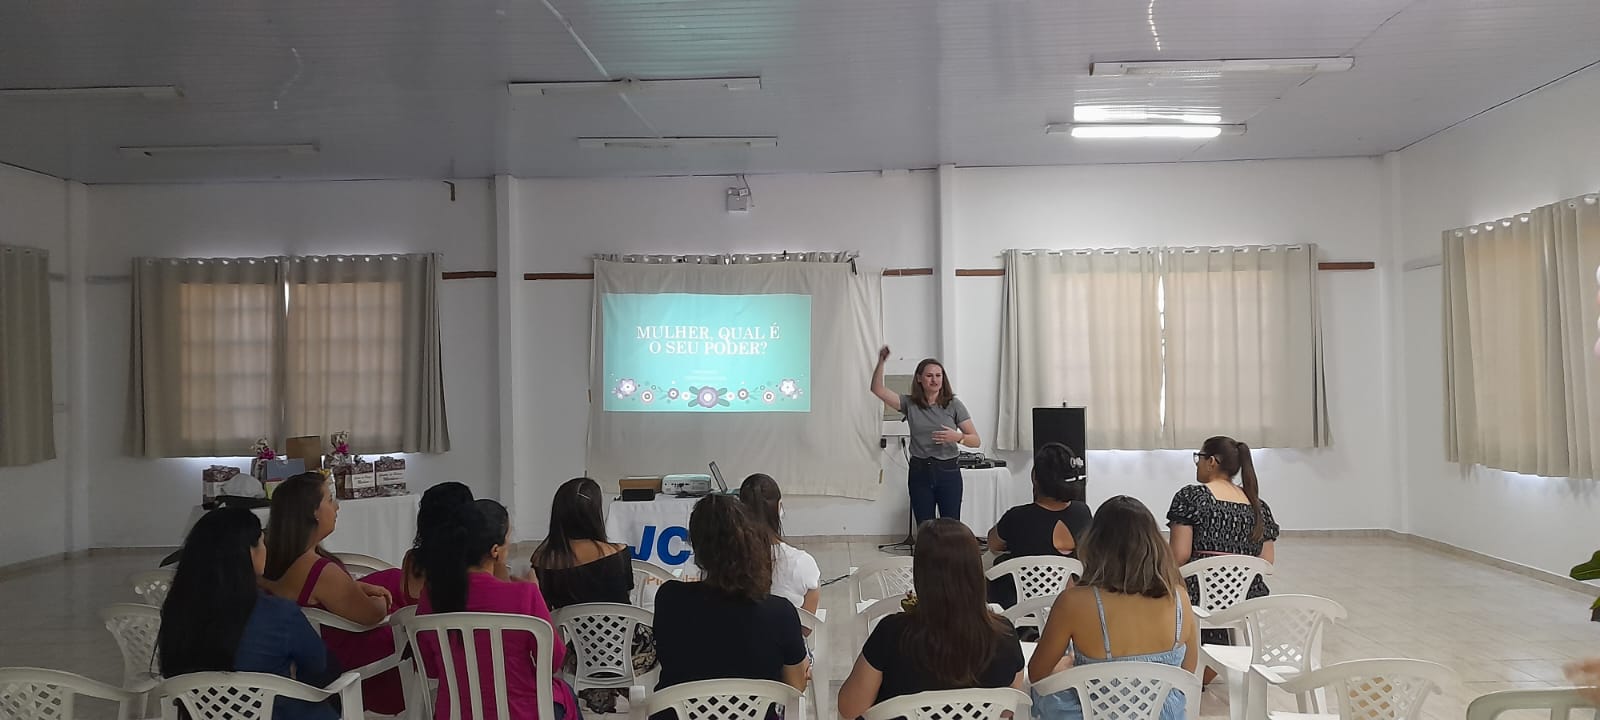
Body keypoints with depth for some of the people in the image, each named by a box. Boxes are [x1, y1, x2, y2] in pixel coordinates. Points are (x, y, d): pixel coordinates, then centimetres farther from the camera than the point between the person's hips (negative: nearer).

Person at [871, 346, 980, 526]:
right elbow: (877, 389, -3)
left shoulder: (954, 405, 0)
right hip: (919, 472, 2)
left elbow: (975, 440, -1)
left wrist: (957, 437, -21)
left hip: (948, 471, -1)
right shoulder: (910, 404, 4)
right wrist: (881, 362, -15)